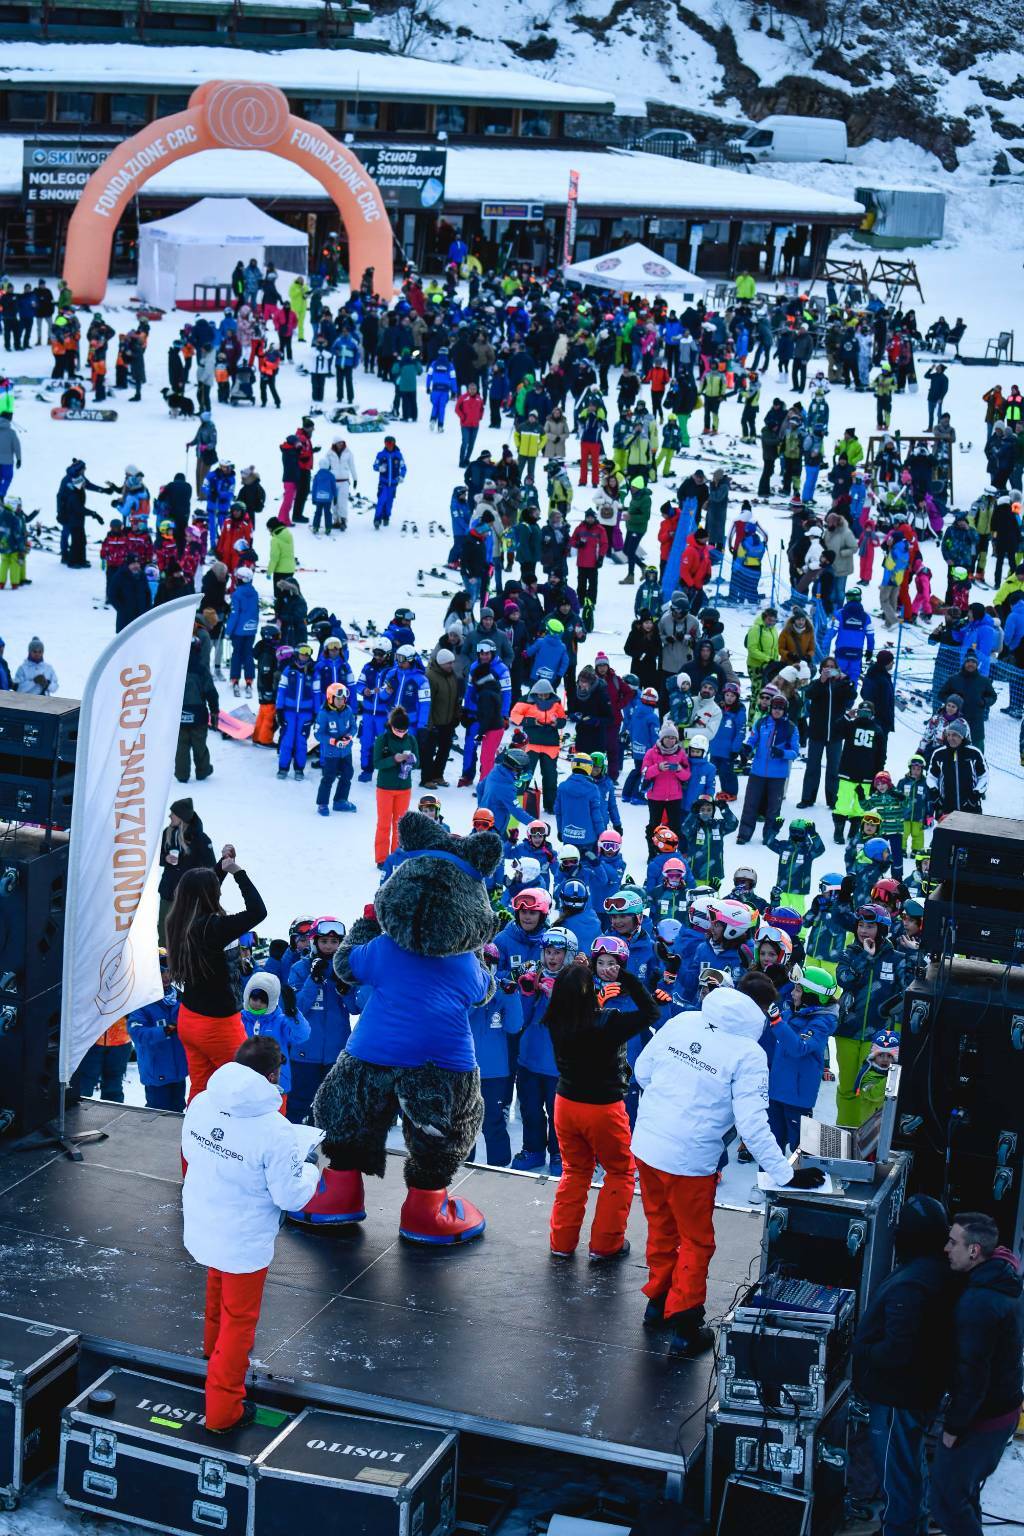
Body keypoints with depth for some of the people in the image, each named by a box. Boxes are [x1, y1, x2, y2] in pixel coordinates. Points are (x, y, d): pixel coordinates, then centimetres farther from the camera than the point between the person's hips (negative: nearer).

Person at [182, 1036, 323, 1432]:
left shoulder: (201, 1104, -12)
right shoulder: (275, 1132, -30)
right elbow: (290, 1196, -20)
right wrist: (315, 1168, -1)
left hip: (202, 1230, 6)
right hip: (244, 1243, -6)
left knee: (218, 1298, 33)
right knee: (239, 1321, 13)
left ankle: (214, 1352, 60)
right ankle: (223, 1410, 25)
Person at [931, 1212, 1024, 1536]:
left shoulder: (977, 1302, -28)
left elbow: (971, 1373, -26)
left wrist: (954, 1426, -16)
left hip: (980, 1418, -9)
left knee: (946, 1498, 1)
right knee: (964, 1490, 23)